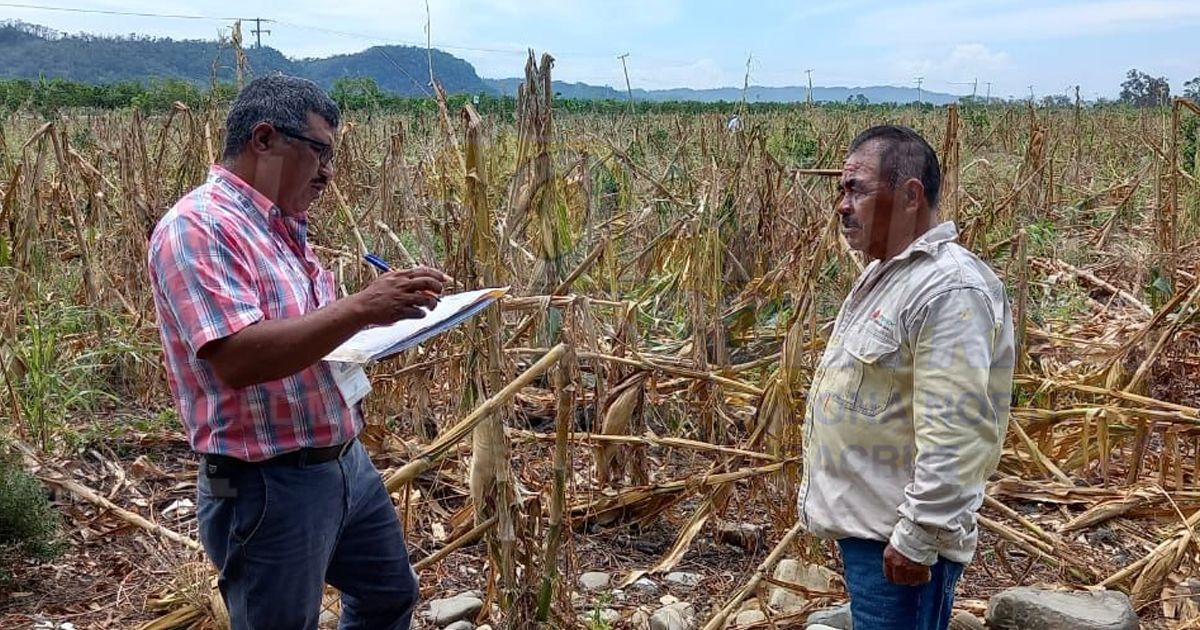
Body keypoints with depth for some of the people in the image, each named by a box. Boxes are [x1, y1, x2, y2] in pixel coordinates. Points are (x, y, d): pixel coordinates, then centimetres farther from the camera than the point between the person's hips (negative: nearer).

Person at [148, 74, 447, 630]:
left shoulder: (283, 225, 10)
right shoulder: (196, 228, -19)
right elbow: (238, 358, -31)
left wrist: (383, 317, 3)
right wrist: (360, 308, -31)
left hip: (345, 460, 9)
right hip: (268, 487, -9)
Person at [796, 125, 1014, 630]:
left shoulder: (948, 289, -21)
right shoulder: (885, 273, 13)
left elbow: (954, 438, -26)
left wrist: (919, 537, -24)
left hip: (896, 540, -10)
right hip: (862, 522, 10)